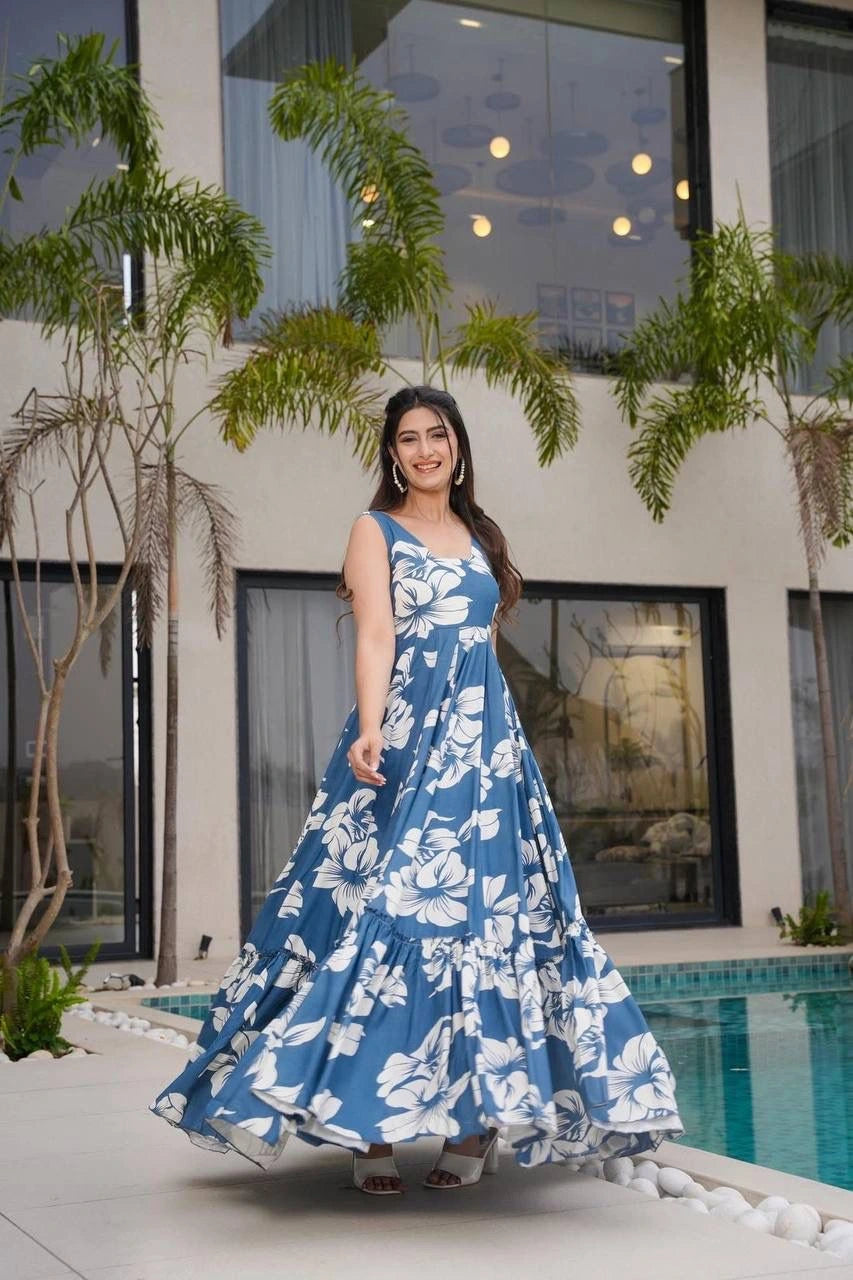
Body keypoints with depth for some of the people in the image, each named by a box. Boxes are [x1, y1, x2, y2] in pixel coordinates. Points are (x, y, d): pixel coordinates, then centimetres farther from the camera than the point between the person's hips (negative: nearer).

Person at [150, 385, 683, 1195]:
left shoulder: (480, 535, 19)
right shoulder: (377, 529, 4)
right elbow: (375, 638, -9)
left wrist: (496, 740, 16)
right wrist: (369, 731, -24)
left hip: (488, 741, 5)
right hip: (406, 741, -5)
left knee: (486, 916, 0)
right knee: (385, 914, -9)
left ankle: (477, 1120, 4)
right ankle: (370, 1128, -6)